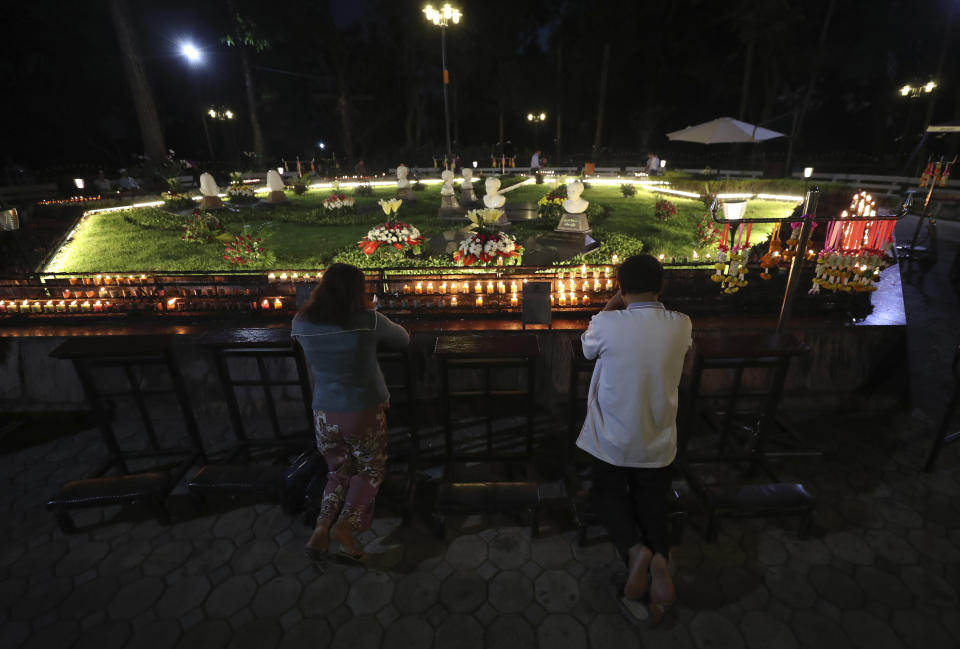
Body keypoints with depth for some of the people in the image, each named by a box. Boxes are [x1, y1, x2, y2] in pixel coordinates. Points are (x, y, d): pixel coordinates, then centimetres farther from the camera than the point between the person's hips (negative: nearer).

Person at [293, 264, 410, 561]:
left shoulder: (301, 324, -6)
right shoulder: (368, 321, -15)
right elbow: (403, 338, 0)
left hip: (324, 416, 4)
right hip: (364, 414, -3)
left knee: (340, 472, 25)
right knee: (370, 472, 19)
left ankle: (322, 527, 10)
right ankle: (345, 525, 2)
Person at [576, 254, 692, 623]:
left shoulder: (607, 324, -21)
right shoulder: (681, 326, -11)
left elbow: (588, 347, 3)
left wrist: (613, 304, 5)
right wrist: (652, 302, 17)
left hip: (611, 441, -2)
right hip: (659, 442, 2)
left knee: (608, 495, 22)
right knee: (652, 503, 22)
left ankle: (634, 549, -3)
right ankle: (659, 557, -4)